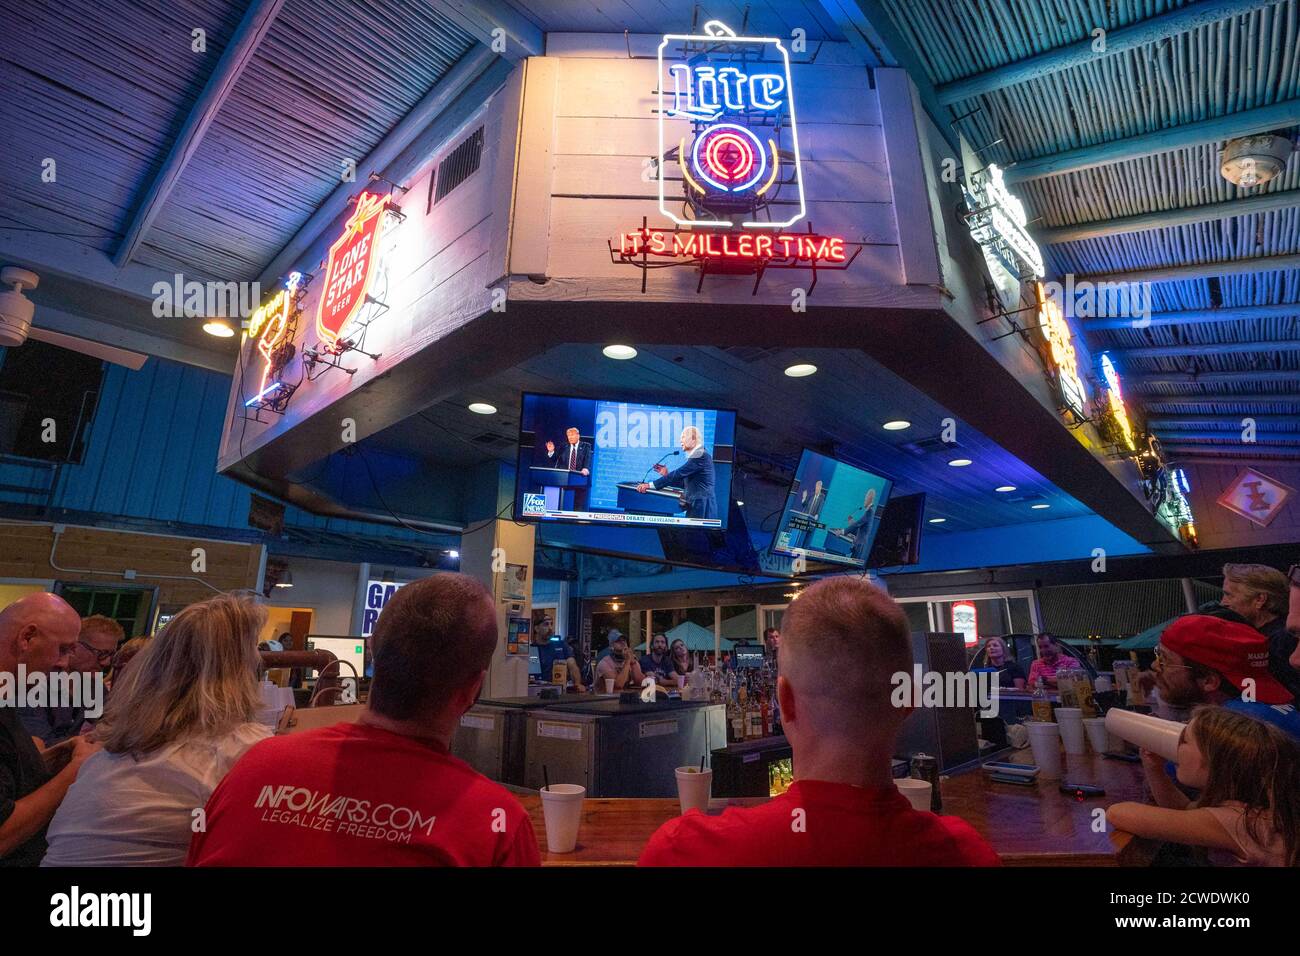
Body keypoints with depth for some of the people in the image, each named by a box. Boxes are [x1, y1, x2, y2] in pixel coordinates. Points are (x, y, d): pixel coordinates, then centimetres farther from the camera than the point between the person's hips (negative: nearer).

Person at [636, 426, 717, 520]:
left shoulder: (701, 456, -14)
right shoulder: (696, 456, 15)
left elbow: (679, 473, -20)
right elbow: (684, 483, 18)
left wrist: (651, 485, -20)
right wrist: (667, 475, 9)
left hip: (702, 506, -9)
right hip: (696, 505, 9)